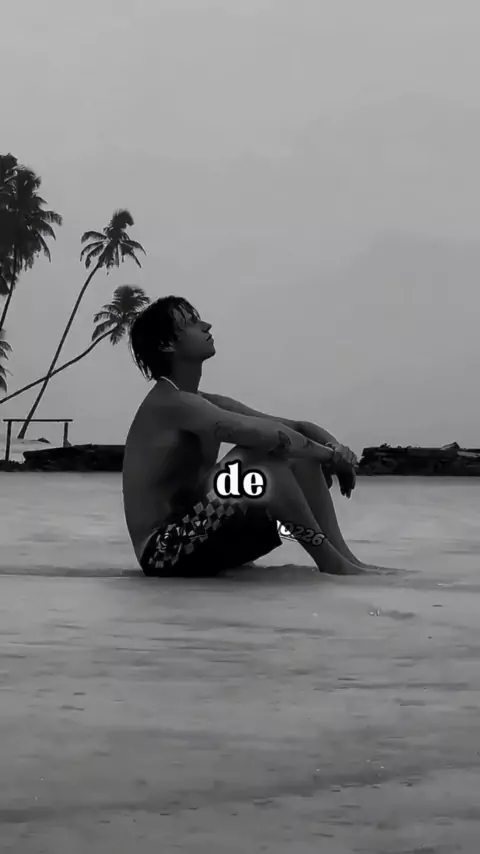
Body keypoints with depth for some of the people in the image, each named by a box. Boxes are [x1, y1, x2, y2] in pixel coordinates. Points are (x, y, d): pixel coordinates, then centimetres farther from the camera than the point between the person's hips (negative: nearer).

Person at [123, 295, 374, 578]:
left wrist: (334, 448, -10)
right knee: (262, 458, -25)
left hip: (194, 537, 10)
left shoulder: (208, 405, 13)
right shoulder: (170, 403, -17)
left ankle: (347, 561, -4)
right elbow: (268, 435, -28)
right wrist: (332, 453, -16)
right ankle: (333, 565, -17)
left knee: (301, 457, 4)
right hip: (164, 552, -10)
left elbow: (296, 427, 11)